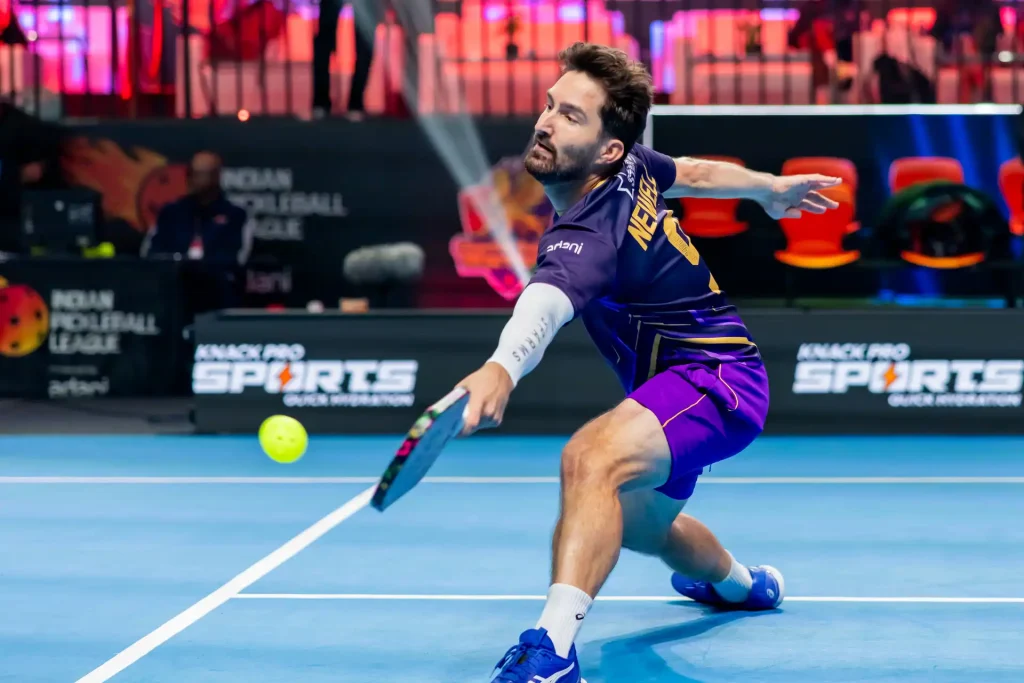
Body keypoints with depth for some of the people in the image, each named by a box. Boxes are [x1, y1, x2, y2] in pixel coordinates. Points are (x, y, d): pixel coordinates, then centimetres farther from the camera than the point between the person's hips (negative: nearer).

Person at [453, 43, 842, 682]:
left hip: (716, 374, -11)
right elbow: (695, 173, 17)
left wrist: (503, 366, -73)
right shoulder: (633, 169, -4)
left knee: (592, 457, -40)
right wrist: (770, 188, 37)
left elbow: (547, 303, -53)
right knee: (640, 522, 35)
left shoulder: (588, 234, -31)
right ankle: (742, 583, 68)